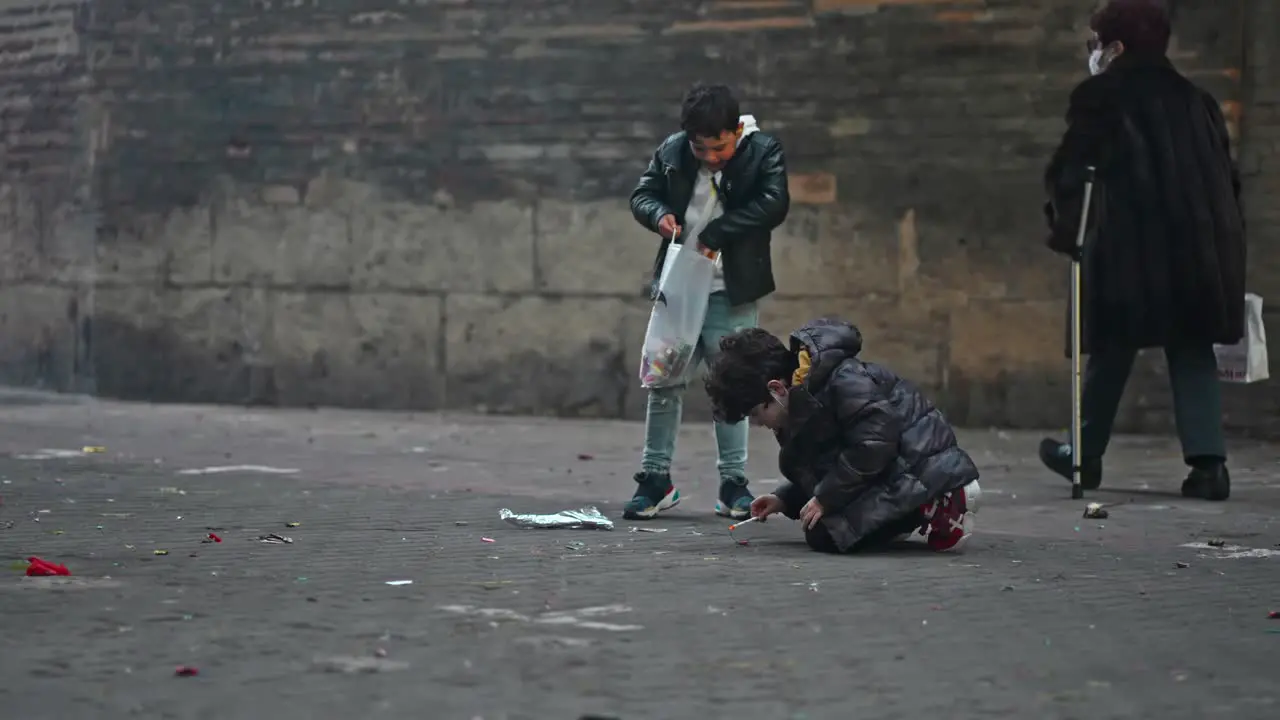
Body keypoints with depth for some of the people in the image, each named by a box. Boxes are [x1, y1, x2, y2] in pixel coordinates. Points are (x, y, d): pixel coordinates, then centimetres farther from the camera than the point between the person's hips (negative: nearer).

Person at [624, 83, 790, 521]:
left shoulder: (763, 152, -8)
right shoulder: (671, 152, 1)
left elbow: (774, 204, -18)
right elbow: (642, 195, 10)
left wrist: (715, 233, -20)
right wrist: (660, 215, -13)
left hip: (731, 293, -3)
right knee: (664, 382, 3)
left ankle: (733, 484, 11)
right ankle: (655, 479, 12)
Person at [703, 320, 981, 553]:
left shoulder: (843, 380, -20)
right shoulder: (803, 391, 12)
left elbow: (874, 443, -26)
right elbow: (820, 467, 20)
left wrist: (825, 498, -20)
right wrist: (784, 499, 5)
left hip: (920, 467, -11)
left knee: (825, 534, -21)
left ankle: (931, 510, -13)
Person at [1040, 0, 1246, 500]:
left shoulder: (1100, 98, 1)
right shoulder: (1194, 100, 17)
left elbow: (1067, 172, -6)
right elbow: (1227, 173, 16)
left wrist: (1065, 229, 5)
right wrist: (1225, 240, 19)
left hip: (1132, 244, -4)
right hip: (1203, 245, 4)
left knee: (1113, 348, 7)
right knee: (1193, 351, 5)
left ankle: (1086, 455, 20)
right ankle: (1208, 462, -8)